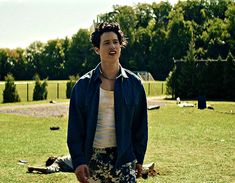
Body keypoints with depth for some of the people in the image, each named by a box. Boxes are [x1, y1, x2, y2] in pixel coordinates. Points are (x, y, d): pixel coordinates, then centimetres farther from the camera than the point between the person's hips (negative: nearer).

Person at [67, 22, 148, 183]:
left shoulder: (134, 83, 4)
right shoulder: (83, 85, 1)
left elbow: (141, 125, 8)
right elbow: (75, 127, 1)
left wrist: (139, 158, 7)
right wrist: (78, 160, -7)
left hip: (124, 158, 0)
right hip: (93, 157, 0)